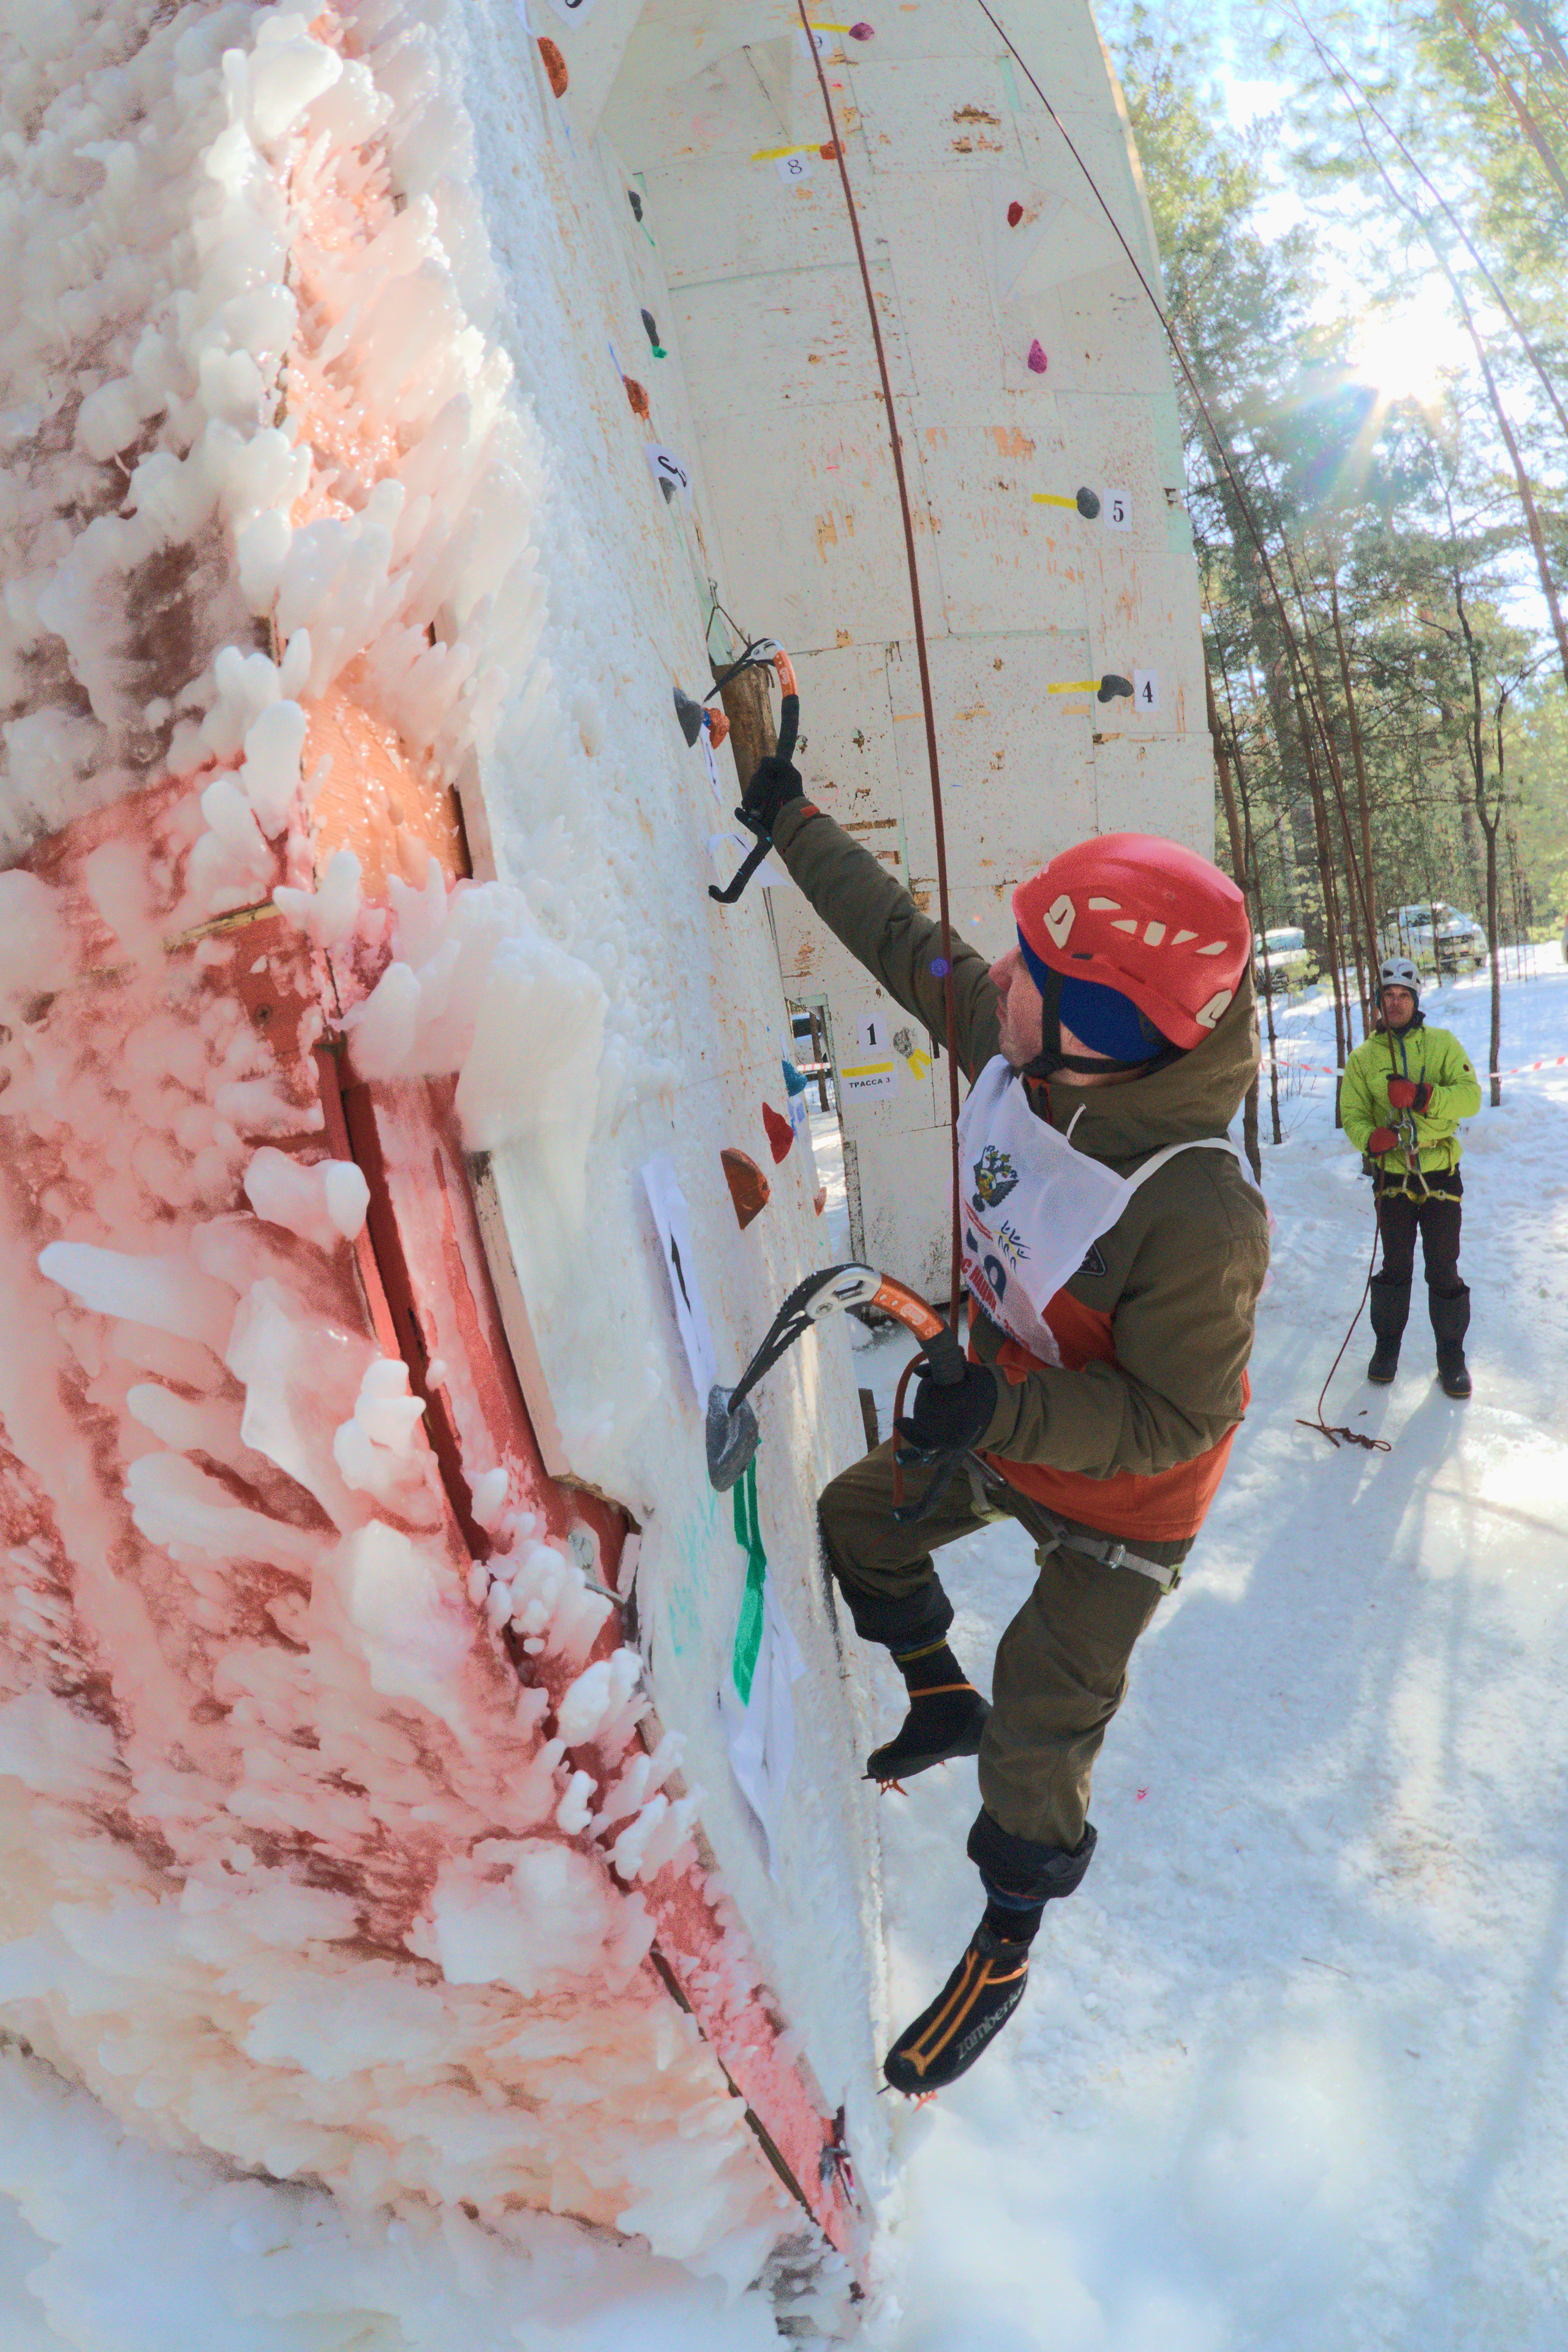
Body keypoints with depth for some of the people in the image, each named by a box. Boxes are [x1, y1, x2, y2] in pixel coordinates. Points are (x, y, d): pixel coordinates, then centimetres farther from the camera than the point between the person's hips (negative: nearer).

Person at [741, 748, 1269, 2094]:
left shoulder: (1199, 1214, -41)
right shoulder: (1017, 1047, -22)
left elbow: (1174, 1422, -29)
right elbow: (903, 941, -5)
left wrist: (1001, 1411, -40)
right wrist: (788, 813, 1)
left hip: (1121, 1496, -7)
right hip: (1002, 1417, 7)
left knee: (1040, 1735, 6)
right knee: (859, 1524, 22)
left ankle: (1004, 1954, 37)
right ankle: (943, 1700, 50)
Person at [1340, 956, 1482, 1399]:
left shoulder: (1443, 1043, 0)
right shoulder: (1363, 1057, 4)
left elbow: (1470, 1096, -11)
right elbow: (1352, 1114, 1)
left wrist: (1423, 1096, -28)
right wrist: (1371, 1137, -21)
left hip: (1440, 1175, -1)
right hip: (1392, 1178, 1)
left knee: (1443, 1270, 4)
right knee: (1395, 1266, 11)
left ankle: (1451, 1355, 19)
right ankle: (1387, 1345, 28)